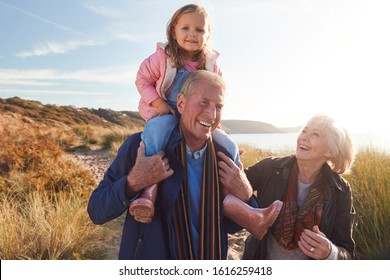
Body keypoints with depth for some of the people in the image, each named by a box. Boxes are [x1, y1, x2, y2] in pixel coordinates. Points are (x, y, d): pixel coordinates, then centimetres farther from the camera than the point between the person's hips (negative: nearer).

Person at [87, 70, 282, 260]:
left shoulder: (223, 158, -9)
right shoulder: (140, 146, -18)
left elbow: (231, 226, 1)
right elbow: (96, 212, -15)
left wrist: (245, 196, -18)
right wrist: (133, 183, -31)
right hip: (148, 261, -2)